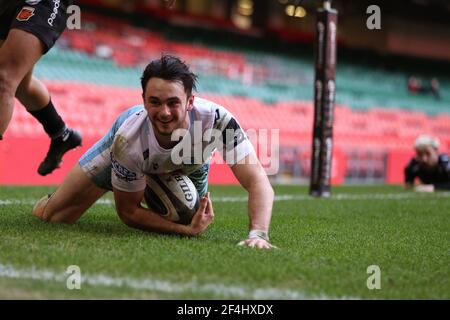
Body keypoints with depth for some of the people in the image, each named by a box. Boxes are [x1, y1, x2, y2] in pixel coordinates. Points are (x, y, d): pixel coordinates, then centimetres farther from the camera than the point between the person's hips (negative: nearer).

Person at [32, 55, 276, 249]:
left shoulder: (216, 119, -44)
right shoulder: (127, 140, -42)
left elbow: (257, 180, -46)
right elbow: (128, 211, -29)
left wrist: (258, 234, -63)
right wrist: (188, 231, -42)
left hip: (189, 166, 2)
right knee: (52, 216, -3)